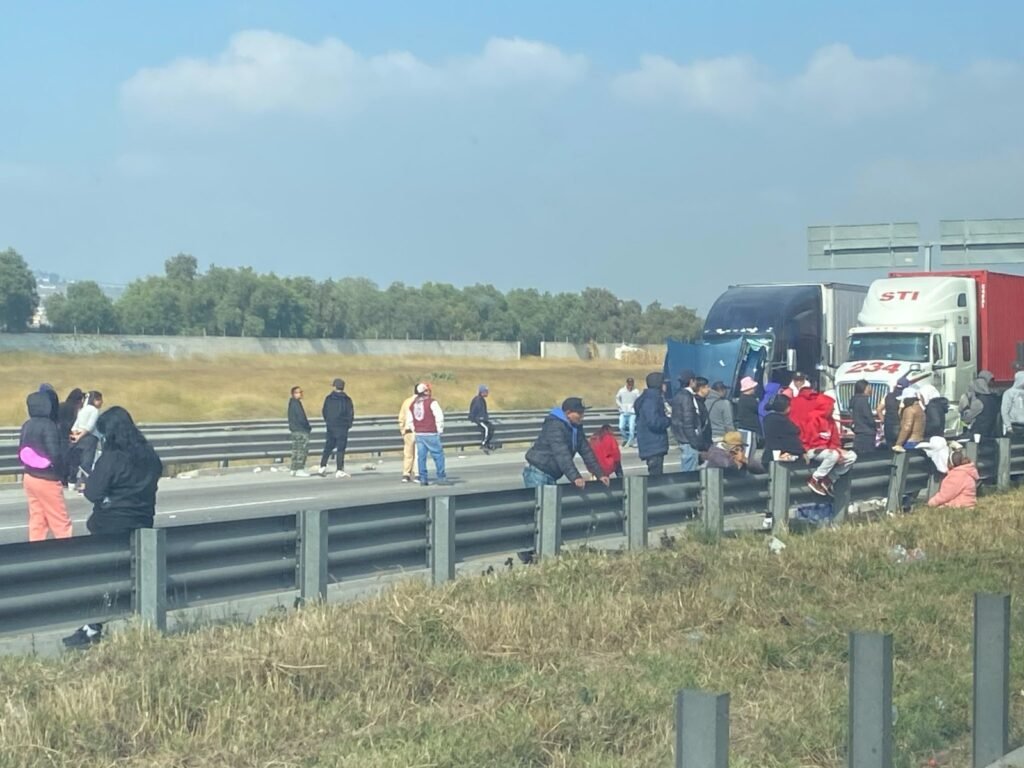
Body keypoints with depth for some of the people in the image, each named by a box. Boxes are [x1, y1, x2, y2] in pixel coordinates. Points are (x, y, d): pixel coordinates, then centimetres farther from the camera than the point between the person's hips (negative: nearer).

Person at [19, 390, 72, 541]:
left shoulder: (26, 426, 4)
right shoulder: (48, 425, -18)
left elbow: (21, 452, 8)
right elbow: (55, 453, -23)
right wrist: (60, 472, -7)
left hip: (30, 478, 7)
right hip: (47, 480, -7)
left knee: (36, 520, 11)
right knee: (60, 521, 2)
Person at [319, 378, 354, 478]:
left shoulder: (328, 398, 2)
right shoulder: (347, 399, -6)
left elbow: (324, 412, 7)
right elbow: (350, 414, -5)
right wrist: (349, 424, 10)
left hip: (330, 426, 3)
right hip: (342, 427, -3)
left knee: (328, 446, 14)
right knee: (341, 448, -2)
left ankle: (323, 466, 4)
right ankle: (339, 470, -6)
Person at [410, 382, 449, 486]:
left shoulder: (413, 404, 11)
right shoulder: (432, 402, -8)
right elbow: (439, 416, -11)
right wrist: (440, 430, 0)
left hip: (418, 434, 6)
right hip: (430, 434, -6)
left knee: (421, 456, 7)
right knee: (438, 455, 0)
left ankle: (423, 478, 6)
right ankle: (441, 477, -2)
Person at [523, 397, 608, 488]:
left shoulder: (576, 428, 8)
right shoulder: (555, 425, -21)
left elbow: (586, 452, 9)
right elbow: (562, 455, -31)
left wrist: (600, 474, 2)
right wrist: (575, 477, -39)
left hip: (551, 476, 9)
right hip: (537, 473, -9)